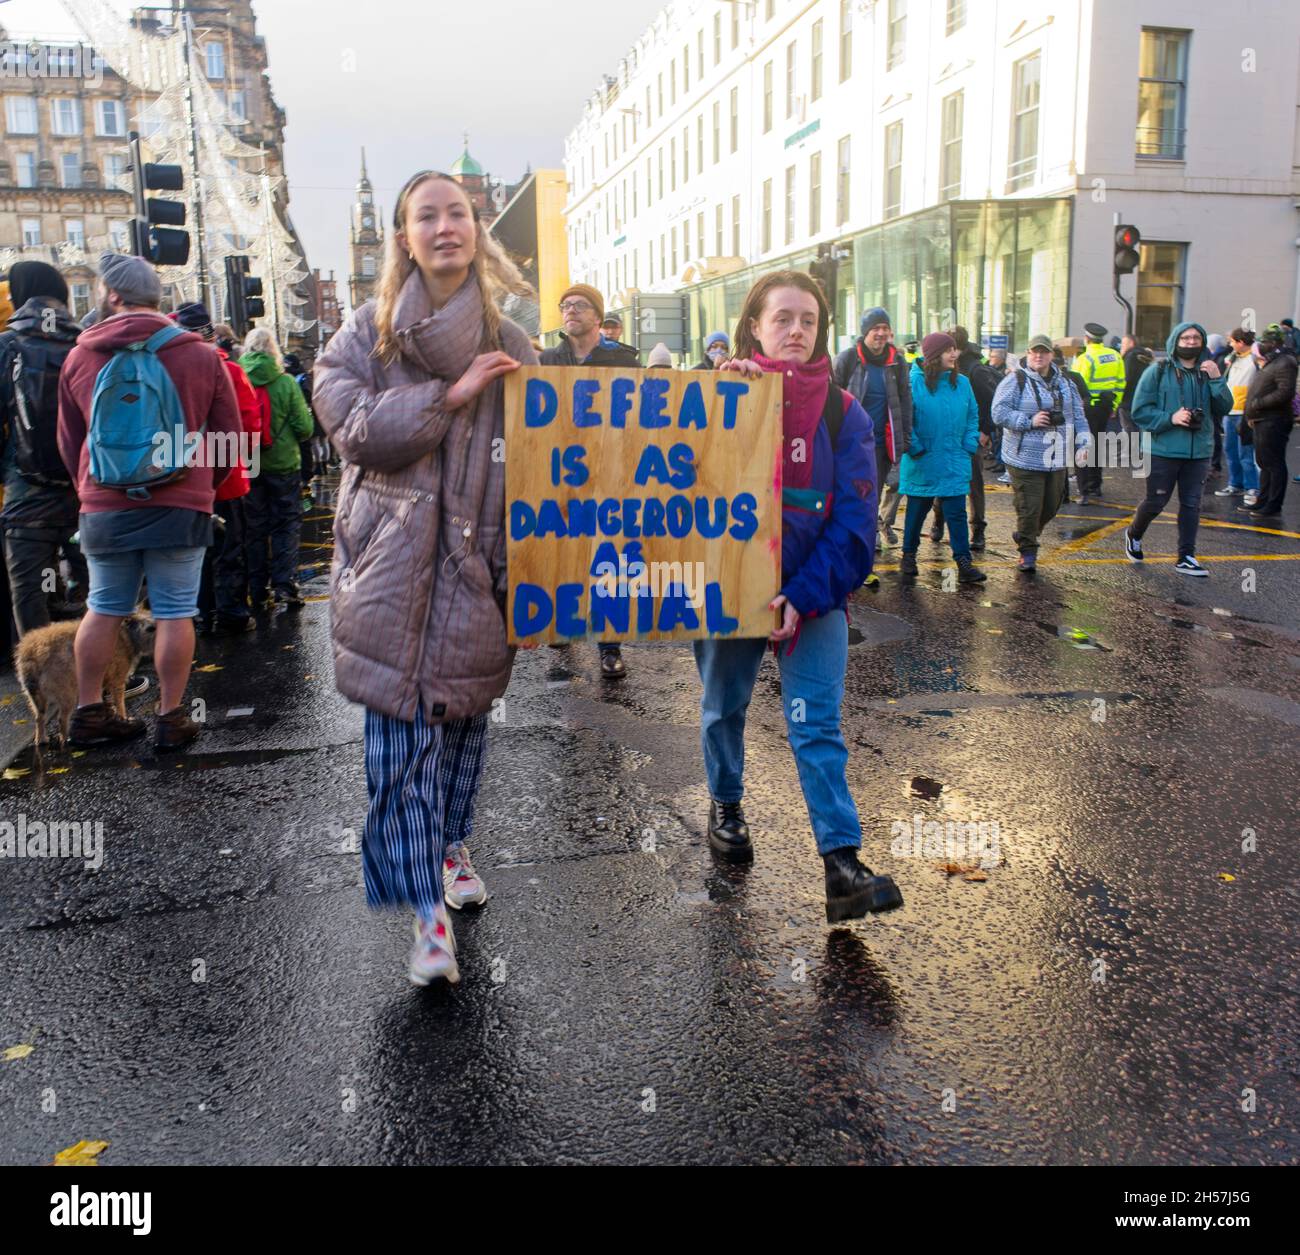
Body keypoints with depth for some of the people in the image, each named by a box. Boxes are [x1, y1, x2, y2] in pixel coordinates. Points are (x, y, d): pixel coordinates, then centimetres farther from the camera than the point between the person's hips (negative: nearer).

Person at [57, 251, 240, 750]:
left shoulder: (80, 357, 3)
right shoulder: (201, 356, -2)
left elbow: (68, 441, 13)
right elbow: (229, 436, 4)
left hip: (104, 508, 2)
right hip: (180, 506, -2)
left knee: (104, 610, 15)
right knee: (175, 614, 4)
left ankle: (88, 713, 22)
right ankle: (170, 719, 9)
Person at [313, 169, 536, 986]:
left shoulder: (508, 342, 7)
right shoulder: (367, 332, 4)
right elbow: (354, 428, -10)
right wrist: (453, 395, -15)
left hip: (476, 557, 2)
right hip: (393, 560, -2)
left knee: (466, 711, 13)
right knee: (403, 732, -5)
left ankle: (451, 845, 37)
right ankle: (425, 905, 3)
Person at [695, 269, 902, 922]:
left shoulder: (842, 413, -1)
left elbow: (854, 521, -6)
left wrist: (805, 597, -17)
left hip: (813, 595, -1)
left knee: (817, 726, -6)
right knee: (724, 706, 17)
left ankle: (842, 865, -5)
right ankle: (725, 805, 42)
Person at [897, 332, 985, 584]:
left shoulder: (962, 383, 5)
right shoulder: (913, 381, -9)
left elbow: (972, 417, 13)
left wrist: (970, 446, 3)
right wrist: (915, 448, -12)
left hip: (954, 463, 3)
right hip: (921, 464, -3)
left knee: (957, 513, 1)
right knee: (916, 511, 11)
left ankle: (964, 563, 3)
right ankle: (909, 556, 27)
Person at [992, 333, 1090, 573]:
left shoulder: (1065, 384, 14)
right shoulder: (1015, 381, -5)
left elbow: (1078, 416, 16)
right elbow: (999, 413, -14)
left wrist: (1083, 444, 5)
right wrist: (1030, 421, -19)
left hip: (1058, 461, 6)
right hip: (1026, 460, -6)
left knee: (1052, 505, 12)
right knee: (1029, 507, -6)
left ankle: (1025, 535, 37)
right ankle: (1027, 552, 9)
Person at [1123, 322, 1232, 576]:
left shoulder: (1208, 372, 6)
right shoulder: (1159, 372, -5)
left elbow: (1224, 409, 1)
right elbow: (1140, 411, -8)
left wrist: (1217, 380, -12)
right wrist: (1170, 418, -19)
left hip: (1199, 451, 4)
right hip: (1164, 450, -4)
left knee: (1191, 505, 6)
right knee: (1156, 501, 6)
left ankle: (1186, 557, 13)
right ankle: (1133, 535, 34)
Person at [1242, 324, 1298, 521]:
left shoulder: (1284, 363, -14)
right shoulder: (1271, 362, 20)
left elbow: (1285, 392, -25)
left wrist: (1258, 403, -19)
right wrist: (1252, 415, 14)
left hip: (1273, 422, -11)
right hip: (1263, 422, 11)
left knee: (1274, 465, -8)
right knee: (1264, 463, 17)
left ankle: (1273, 509, -6)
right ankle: (1263, 503, 26)